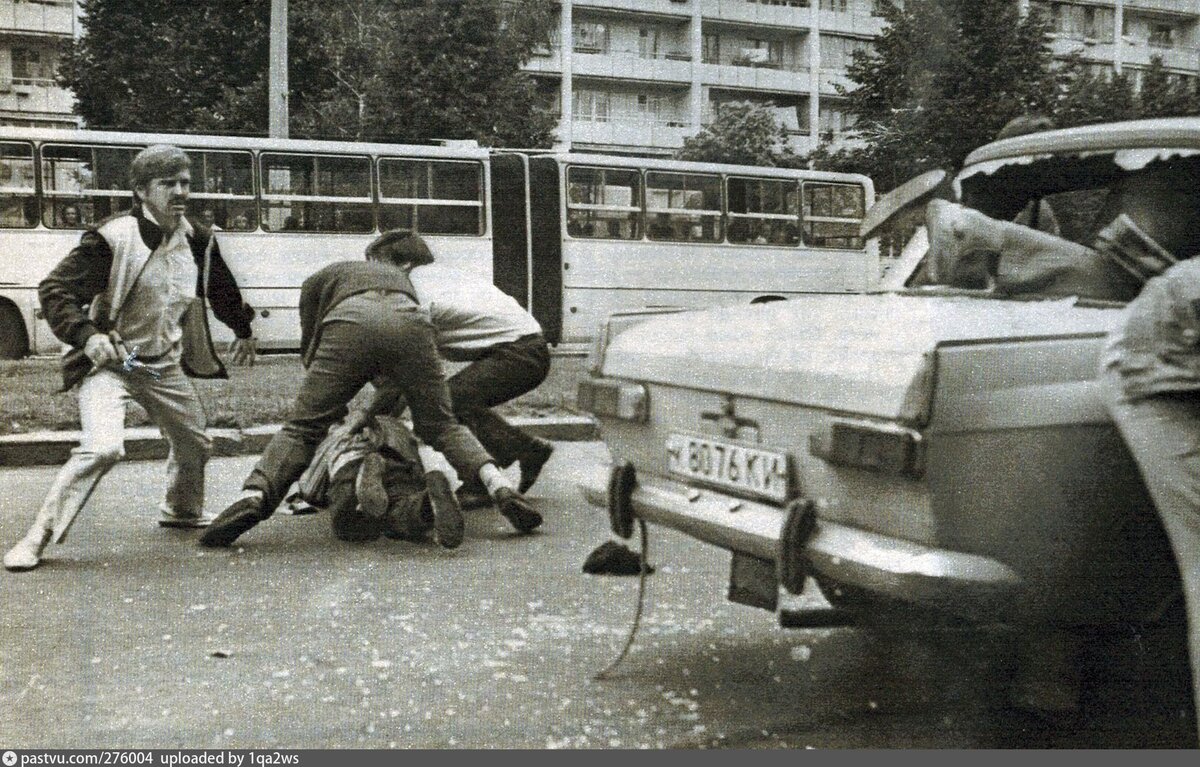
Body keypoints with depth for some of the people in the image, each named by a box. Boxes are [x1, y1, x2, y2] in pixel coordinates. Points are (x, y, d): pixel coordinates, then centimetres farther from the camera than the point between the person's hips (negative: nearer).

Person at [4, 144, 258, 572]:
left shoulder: (196, 243, 0)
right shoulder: (113, 239, -20)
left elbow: (222, 288, 21)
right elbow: (53, 291, -18)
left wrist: (243, 331, 33)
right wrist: (86, 335, -32)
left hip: (165, 365, 7)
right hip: (109, 362, -7)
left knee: (195, 444, 19)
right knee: (102, 447, -27)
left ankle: (182, 511, 50)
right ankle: (38, 538, -15)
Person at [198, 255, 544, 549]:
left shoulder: (317, 281, 37)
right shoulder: (399, 276, 44)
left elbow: (310, 352, 34)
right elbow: (407, 372, 37)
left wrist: (336, 411, 47)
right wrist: (369, 413, 41)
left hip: (350, 326, -2)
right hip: (409, 322, 2)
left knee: (302, 427, 4)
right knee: (441, 426, 14)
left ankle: (255, 494, -19)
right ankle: (499, 486, -6)